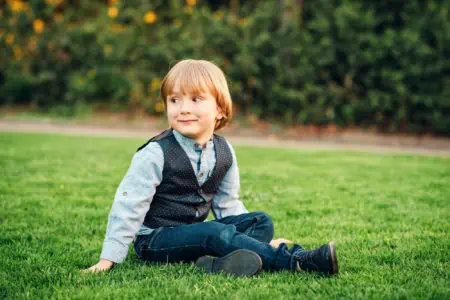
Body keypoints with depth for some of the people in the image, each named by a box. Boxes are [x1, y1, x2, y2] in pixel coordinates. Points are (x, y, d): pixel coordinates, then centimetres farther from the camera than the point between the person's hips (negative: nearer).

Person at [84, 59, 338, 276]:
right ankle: (298, 261, -32)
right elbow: (129, 205, -16)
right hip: (154, 238, -7)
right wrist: (110, 258, -19)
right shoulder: (156, 154, -16)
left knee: (262, 221, -8)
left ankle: (226, 263, -36)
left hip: (193, 232, 7)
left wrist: (263, 238, 5)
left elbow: (228, 204, 11)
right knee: (217, 233, -31)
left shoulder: (224, 151, 1)